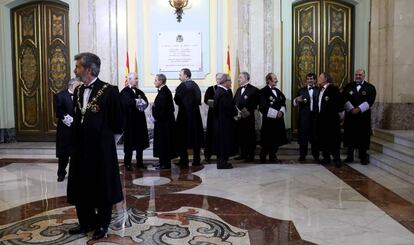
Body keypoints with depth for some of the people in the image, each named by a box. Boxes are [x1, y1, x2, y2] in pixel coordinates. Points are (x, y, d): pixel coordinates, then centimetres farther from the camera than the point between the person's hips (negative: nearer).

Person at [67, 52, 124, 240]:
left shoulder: (109, 91, -13)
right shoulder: (78, 91, 8)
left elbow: (118, 123, -7)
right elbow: (77, 118, 16)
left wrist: (108, 142, 2)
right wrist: (78, 141, 12)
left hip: (101, 149, -6)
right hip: (81, 148, 7)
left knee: (102, 187, 8)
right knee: (80, 186, 13)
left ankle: (102, 225, 25)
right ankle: (87, 222, 31)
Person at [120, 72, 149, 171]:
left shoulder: (139, 91, 14)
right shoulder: (125, 92, -6)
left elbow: (145, 102, 1)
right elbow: (128, 102, -24)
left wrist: (137, 102, -16)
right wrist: (139, 102, -11)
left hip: (140, 120, 6)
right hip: (130, 120, -6)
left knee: (140, 142, 10)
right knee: (130, 143, -1)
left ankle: (139, 162, 20)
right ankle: (127, 163, 9)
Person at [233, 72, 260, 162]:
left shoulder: (253, 90, -6)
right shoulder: (239, 89, 16)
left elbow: (255, 103, -11)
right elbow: (234, 102, 13)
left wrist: (248, 111, -17)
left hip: (248, 117, -6)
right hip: (239, 117, 6)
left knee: (250, 136, 2)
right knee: (241, 136, 10)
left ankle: (251, 156, 10)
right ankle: (243, 154, 22)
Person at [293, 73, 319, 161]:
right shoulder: (301, 90, 11)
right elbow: (295, 103, 5)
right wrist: (297, 100, -16)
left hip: (315, 116, 0)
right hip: (304, 117, 1)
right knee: (303, 135, 1)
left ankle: (316, 155, 16)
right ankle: (302, 155, 9)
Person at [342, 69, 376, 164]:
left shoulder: (370, 87, 4)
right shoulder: (348, 86, 9)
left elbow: (370, 101, -8)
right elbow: (345, 99, -2)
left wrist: (359, 109, -18)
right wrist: (351, 109, -16)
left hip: (363, 116, -2)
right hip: (350, 115, 2)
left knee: (363, 136, 1)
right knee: (350, 135, 4)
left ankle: (363, 156, 11)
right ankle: (350, 156, 13)